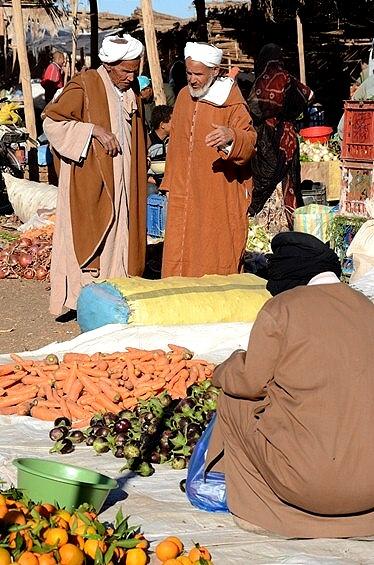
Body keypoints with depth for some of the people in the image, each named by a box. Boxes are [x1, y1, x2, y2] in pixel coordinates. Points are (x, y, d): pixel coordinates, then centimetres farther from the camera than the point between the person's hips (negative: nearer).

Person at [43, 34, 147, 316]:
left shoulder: (131, 90, 11)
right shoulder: (84, 86, -11)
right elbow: (52, 121, -17)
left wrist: (141, 172, 16)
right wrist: (94, 130, -22)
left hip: (123, 181, 7)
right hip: (91, 182, -7)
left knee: (121, 236, 7)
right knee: (92, 237, -5)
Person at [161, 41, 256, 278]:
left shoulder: (232, 103, -9)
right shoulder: (184, 96, 10)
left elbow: (250, 140, -22)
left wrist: (231, 136, -44)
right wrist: (170, 182, 20)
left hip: (219, 195, -6)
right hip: (184, 194, 6)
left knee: (215, 257, -3)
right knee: (178, 255, 5)